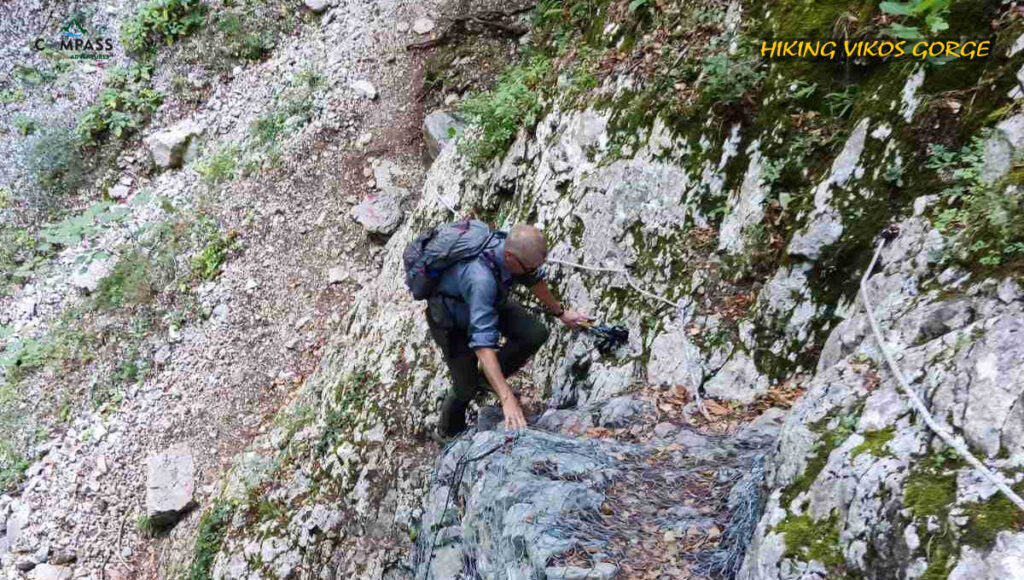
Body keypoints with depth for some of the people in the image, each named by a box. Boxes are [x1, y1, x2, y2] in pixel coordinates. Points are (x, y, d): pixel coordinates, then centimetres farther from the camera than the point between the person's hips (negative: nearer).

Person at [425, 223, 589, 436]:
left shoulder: (513, 244, -24)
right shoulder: (481, 279, -45)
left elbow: (534, 279, -1)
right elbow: (482, 343, -47)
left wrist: (560, 312, 11)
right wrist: (507, 399, -50)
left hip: (489, 302, 6)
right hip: (451, 317, -6)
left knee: (535, 334, -11)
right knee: (467, 387, -3)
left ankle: (489, 378, 14)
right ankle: (450, 432, 30)